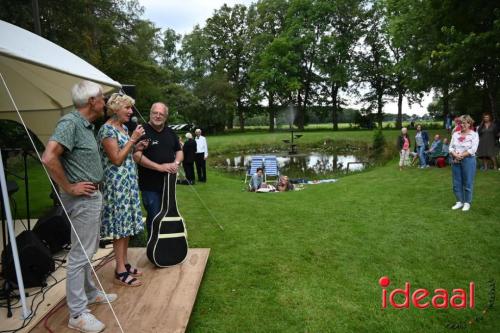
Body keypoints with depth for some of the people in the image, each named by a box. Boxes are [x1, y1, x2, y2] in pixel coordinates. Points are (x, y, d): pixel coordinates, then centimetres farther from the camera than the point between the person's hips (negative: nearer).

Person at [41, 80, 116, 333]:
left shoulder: (86, 124, 10)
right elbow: (48, 158, -30)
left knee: (88, 250, 20)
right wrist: (69, 188, -21)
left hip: (92, 196, 10)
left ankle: (90, 293, 37)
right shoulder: (70, 122, -18)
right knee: (80, 254, -1)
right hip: (82, 198, -10)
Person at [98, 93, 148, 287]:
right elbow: (116, 159, -18)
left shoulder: (124, 128, 13)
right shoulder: (107, 129, -13)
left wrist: (137, 147, 5)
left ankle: (124, 264, 24)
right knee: (120, 227, -4)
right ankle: (120, 272, 6)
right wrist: (133, 139, -15)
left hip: (129, 182, 9)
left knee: (127, 224, 12)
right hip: (117, 184, -9)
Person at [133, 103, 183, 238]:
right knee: (154, 218, 3)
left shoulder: (170, 133, 11)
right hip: (151, 185, -6)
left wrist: (176, 163, -5)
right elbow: (137, 156, -17)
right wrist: (160, 167, -22)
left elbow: (179, 151, 17)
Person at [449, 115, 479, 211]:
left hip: (468, 160, -4)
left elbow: (473, 149, -11)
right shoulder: (455, 134, 12)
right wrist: (455, 155, -11)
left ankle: (467, 203, 12)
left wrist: (461, 155, -15)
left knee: (467, 183, 1)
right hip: (455, 161, 4)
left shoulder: (474, 135, -1)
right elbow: (451, 147, 7)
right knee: (456, 183, 7)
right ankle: (459, 202, 19)